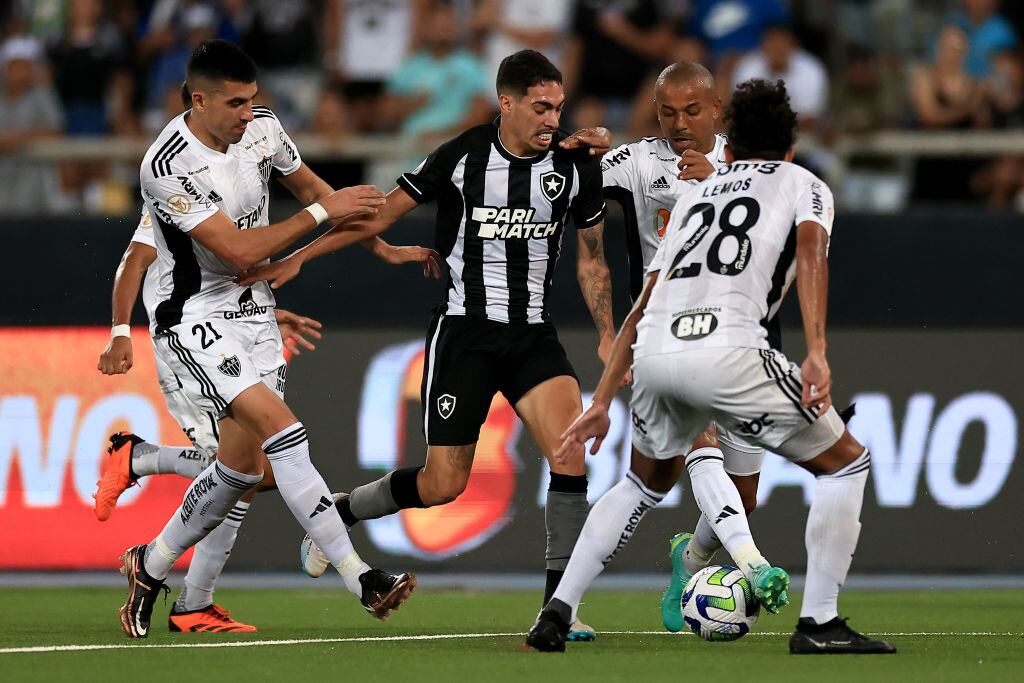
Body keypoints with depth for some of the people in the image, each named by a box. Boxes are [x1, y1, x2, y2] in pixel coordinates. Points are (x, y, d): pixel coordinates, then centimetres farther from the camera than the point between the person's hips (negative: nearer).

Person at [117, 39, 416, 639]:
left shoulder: (263, 128, -2)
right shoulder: (168, 168, -24)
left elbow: (311, 188, 15)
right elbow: (241, 251, -24)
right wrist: (324, 212, -24)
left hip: (254, 314, 7)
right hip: (195, 320, -7)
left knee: (242, 467, 7)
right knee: (283, 430, -22)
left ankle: (151, 566, 29)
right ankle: (362, 580, -24)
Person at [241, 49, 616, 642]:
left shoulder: (577, 167, 0)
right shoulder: (460, 157, -8)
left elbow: (591, 260, 12)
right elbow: (384, 213, 2)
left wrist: (607, 336, 4)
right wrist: (299, 257, 1)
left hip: (534, 337, 2)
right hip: (463, 332, -2)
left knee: (570, 455, -21)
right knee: (443, 485, -4)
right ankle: (338, 514, 25)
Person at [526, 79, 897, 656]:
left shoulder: (697, 193, 33)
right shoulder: (804, 184, 19)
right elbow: (810, 248, -4)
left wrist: (601, 403, 33)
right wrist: (817, 353, -15)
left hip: (653, 350, 5)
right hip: (726, 347, -5)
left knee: (648, 481, 32)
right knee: (845, 462, 12)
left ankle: (556, 615, 23)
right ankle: (818, 624, 5)